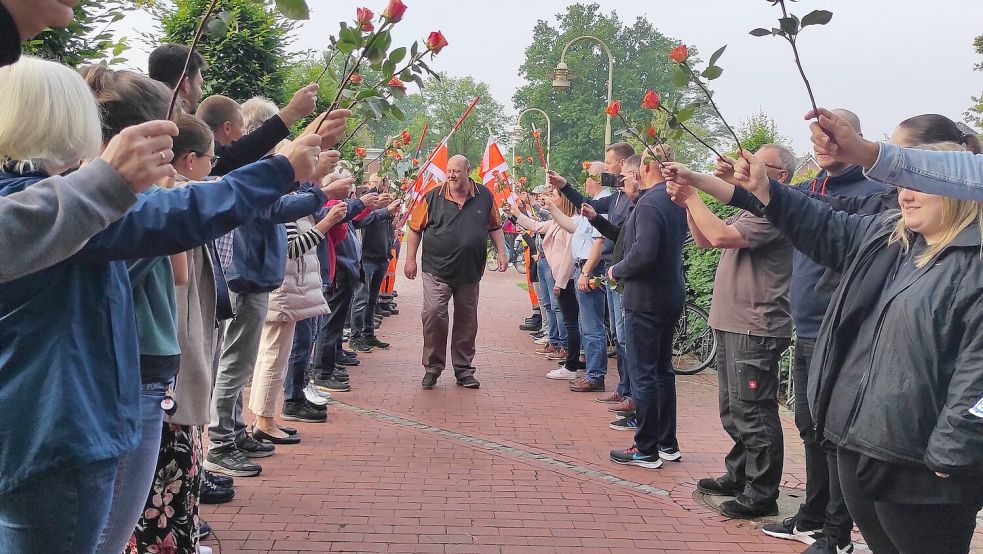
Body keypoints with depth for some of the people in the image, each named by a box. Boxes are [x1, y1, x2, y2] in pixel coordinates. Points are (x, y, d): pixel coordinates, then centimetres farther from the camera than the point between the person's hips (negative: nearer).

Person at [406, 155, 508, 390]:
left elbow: (495, 227, 13)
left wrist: (501, 253, 3)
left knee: (467, 320, 9)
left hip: (470, 272, 2)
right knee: (433, 314, -12)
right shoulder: (433, 198, -2)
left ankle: (463, 369, 21)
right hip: (436, 271, -2)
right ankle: (432, 367, 3)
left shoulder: (484, 196, 4)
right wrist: (410, 259, 0)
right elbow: (415, 229, 3)